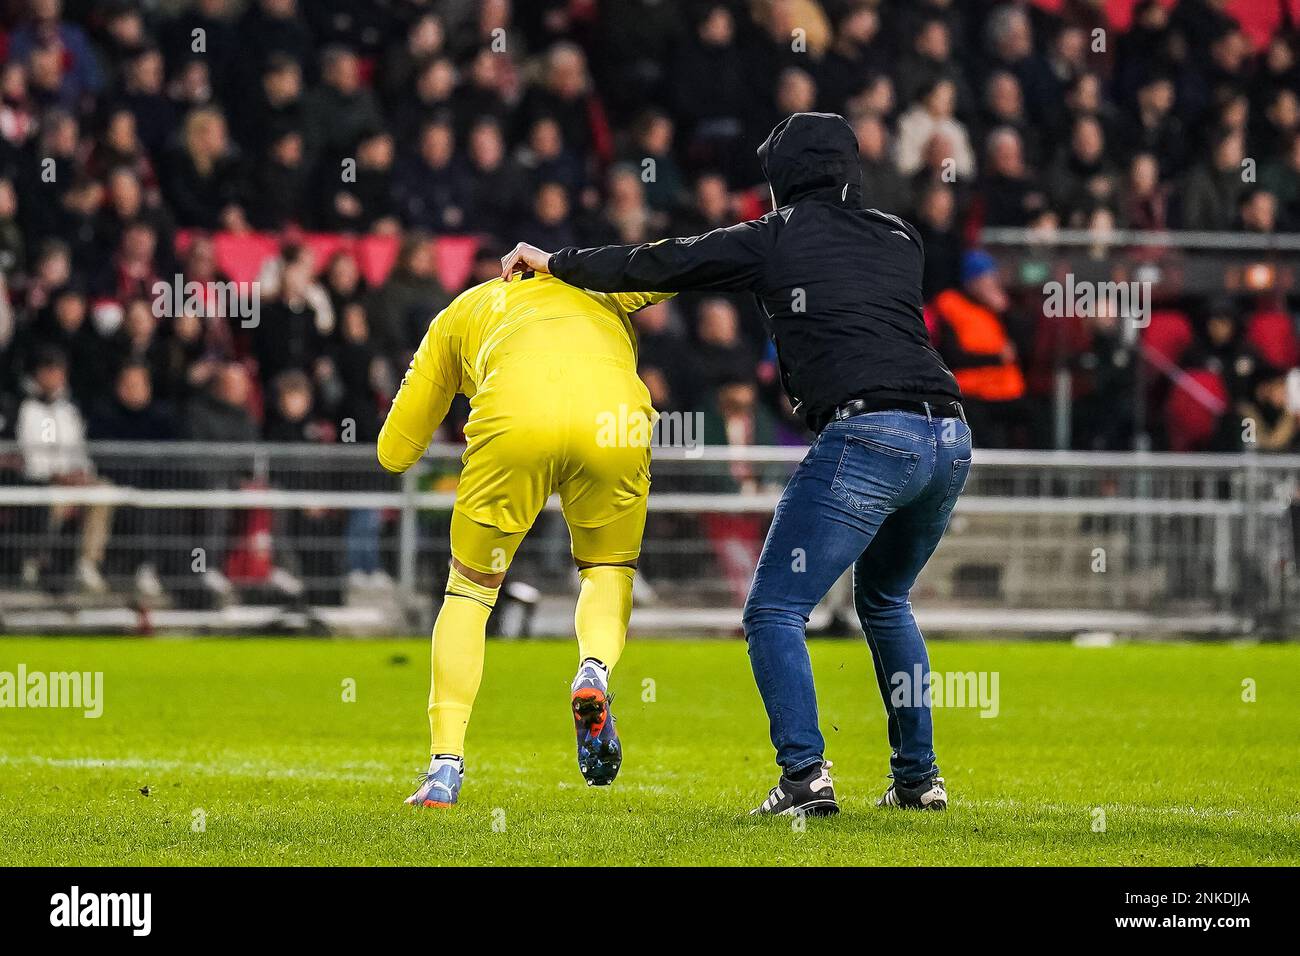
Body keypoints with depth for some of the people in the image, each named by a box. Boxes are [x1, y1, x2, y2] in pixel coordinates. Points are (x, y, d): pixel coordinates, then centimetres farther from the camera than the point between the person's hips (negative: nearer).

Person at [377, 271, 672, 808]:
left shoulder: (460, 314, 36)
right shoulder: (604, 293, 39)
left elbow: (395, 453, 36)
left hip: (515, 420, -1)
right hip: (614, 423, 1)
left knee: (469, 591, 19)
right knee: (609, 571, 26)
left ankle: (445, 768, 9)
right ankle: (595, 671, -7)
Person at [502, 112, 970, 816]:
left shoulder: (778, 238, 8)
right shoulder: (899, 240, 22)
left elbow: (661, 266, 13)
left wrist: (555, 262, 25)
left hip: (866, 435, -7)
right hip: (950, 436, 7)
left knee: (774, 610, -1)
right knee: (884, 600, 27)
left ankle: (806, 775, -16)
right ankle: (918, 777, 24)